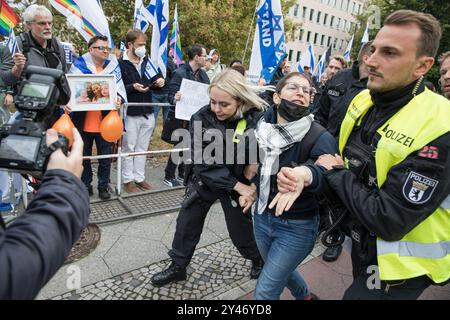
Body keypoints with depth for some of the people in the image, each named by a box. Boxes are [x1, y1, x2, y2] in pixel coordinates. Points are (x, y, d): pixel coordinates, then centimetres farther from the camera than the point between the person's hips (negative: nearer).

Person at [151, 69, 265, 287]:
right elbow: (203, 162, -22)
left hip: (241, 184, -2)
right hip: (203, 181, 2)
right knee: (186, 224, 12)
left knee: (240, 230, 14)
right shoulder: (201, 118, -19)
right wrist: (237, 186, -24)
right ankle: (178, 267, 37)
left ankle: (258, 259, 46)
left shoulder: (257, 120, -23)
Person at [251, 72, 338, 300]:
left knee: (264, 293, 3)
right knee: (281, 270, 30)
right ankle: (305, 296, 62)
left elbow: (325, 173, -44)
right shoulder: (263, 125, -7)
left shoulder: (320, 138, -22)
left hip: (297, 227, -5)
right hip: (262, 216, 6)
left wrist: (304, 174, -64)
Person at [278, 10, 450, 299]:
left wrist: (336, 173, -21)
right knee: (358, 287, 30)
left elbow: (388, 221, -31)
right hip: (361, 241, 7)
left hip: (399, 264, -7)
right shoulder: (363, 101, -5)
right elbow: (337, 152, 6)